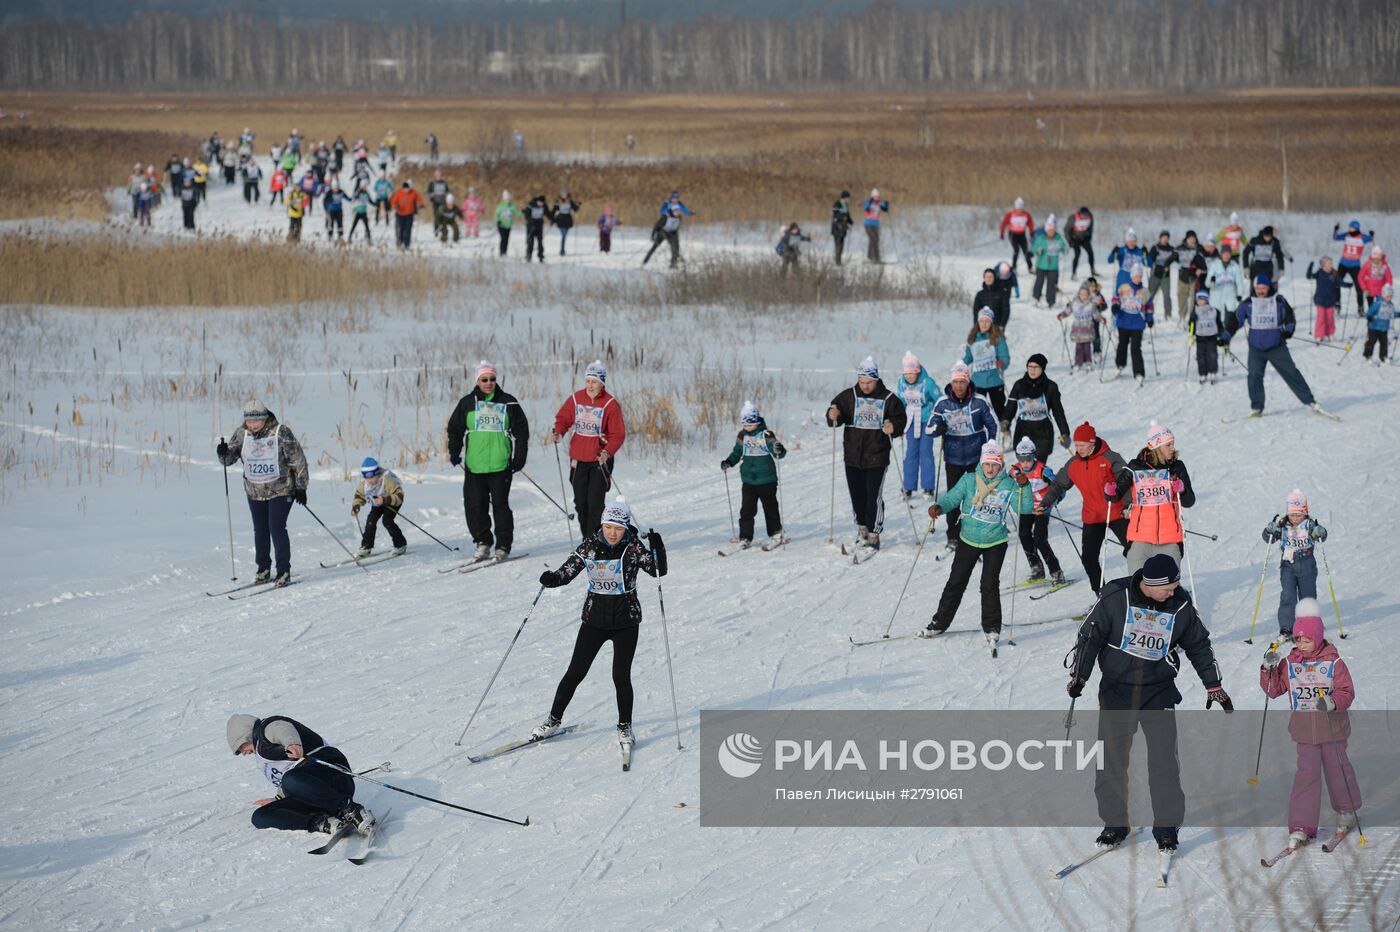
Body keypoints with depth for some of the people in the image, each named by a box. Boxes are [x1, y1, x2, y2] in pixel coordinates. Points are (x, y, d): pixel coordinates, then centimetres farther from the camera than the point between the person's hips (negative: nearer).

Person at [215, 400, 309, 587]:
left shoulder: (281, 432, -14)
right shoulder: (242, 433, -2)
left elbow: (298, 461, -8)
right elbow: (229, 459, 2)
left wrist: (301, 487, -8)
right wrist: (223, 453, -21)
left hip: (280, 490, -5)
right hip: (255, 492, 5)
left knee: (277, 528, -12)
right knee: (260, 531, 12)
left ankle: (284, 572, -4)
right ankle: (264, 570, 25)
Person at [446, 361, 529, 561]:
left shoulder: (508, 402, 5)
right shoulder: (467, 403, 8)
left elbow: (521, 430, 9)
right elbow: (455, 429, 16)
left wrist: (519, 457, 2)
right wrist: (454, 452, 4)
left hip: (500, 465, -2)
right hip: (474, 466, 2)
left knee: (500, 505, -4)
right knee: (474, 506, -1)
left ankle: (503, 546, 5)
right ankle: (482, 542, 14)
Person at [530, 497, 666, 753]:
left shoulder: (634, 548, -9)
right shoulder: (590, 545, -4)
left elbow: (659, 570, -16)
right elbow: (567, 571, -2)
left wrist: (657, 547, -32)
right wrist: (551, 579, -23)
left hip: (626, 620, -2)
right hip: (594, 619, 2)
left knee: (621, 676, -5)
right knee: (575, 672, 5)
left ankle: (625, 728, 13)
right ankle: (553, 720, 20)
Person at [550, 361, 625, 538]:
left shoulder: (610, 404, -10)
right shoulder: (575, 399, 1)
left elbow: (618, 435, -9)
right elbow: (563, 418, 11)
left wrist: (607, 452, -25)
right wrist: (558, 433, -11)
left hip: (600, 459, -4)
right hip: (578, 458, 4)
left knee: (595, 502, -9)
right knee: (580, 502, 10)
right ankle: (586, 538, 24)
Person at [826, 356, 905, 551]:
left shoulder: (888, 399, -3)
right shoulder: (849, 396, 2)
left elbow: (900, 419, 3)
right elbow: (835, 409, -1)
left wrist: (894, 427, -19)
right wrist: (833, 416, -25)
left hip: (877, 457, -3)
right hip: (853, 456, 3)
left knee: (874, 497, -5)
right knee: (857, 495, 11)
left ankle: (874, 534, 4)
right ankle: (862, 527, 29)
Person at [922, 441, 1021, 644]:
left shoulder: (1008, 484, -5)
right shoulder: (969, 481, -5)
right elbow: (952, 498, -6)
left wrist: (1023, 487, -25)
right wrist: (939, 507, -26)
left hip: (995, 543, -1)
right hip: (968, 540, 1)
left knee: (990, 585, -7)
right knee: (956, 583, 8)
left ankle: (992, 629, 6)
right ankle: (939, 623, 20)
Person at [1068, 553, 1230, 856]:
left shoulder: (1181, 606, -5)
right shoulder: (1115, 597, -12)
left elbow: (1199, 645, 10)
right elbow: (1090, 635, -3)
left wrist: (1214, 686, 13)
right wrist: (1079, 676, -8)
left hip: (1159, 691, 0)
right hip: (1116, 688, 0)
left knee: (1164, 761, -7)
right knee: (1112, 759, 3)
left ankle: (1166, 827, 4)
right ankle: (1114, 823, 17)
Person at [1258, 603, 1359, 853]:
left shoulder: (1333, 662, -7)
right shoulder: (1289, 663, 2)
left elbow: (1347, 691, -10)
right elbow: (1274, 690, 5)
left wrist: (1333, 702, -30)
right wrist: (1269, 669, -11)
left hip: (1332, 728, -2)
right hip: (1304, 730, 2)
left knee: (1337, 769, 10)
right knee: (1306, 774, -2)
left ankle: (1347, 813, 34)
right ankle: (1301, 827, -2)